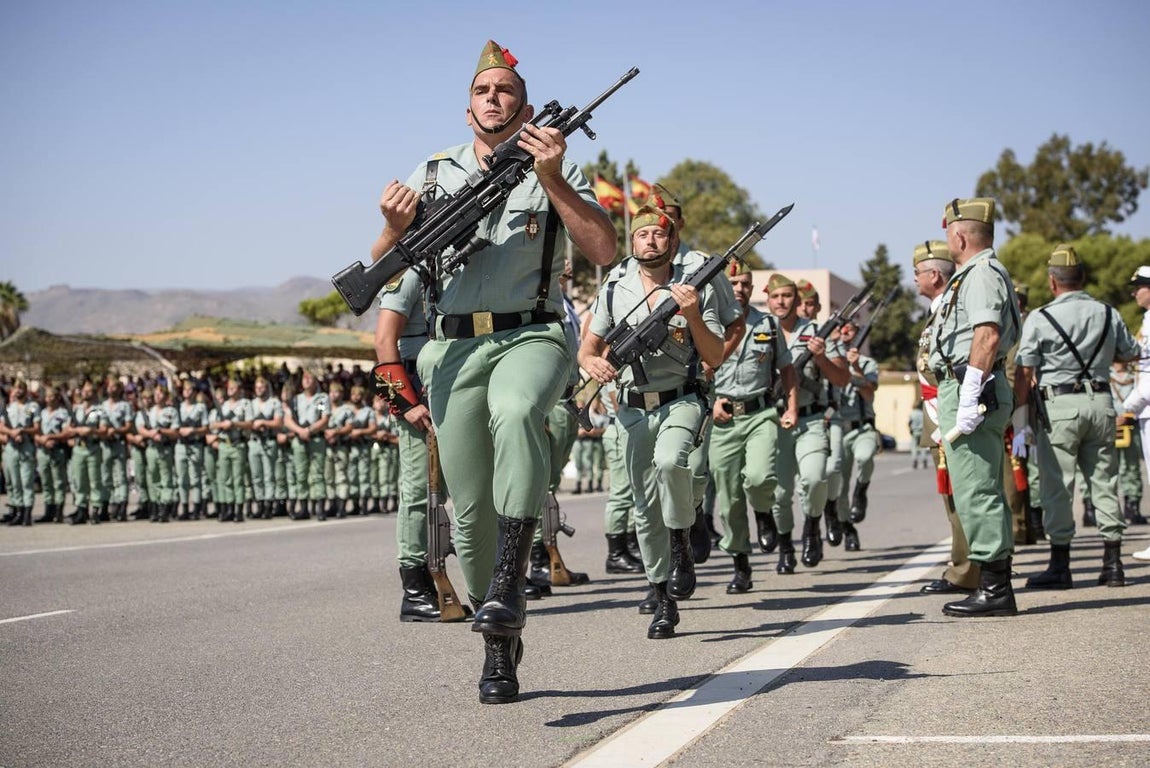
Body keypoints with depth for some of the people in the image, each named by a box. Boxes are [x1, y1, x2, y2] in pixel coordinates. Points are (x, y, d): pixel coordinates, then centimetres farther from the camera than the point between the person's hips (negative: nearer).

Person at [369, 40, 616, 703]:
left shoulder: (557, 170, 9)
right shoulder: (434, 175, 16)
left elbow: (605, 251, -5)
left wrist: (552, 179, -14)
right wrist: (396, 227, -7)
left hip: (531, 337, -3)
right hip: (455, 350, 3)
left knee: (515, 412, -39)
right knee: (472, 513, 1)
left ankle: (511, 580, -37)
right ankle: (502, 647, 16)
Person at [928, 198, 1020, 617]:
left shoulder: (981, 274, -11)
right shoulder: (976, 273, 22)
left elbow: (988, 335, -23)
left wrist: (969, 399, -25)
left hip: (971, 391, -11)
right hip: (968, 393, 11)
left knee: (977, 492, -10)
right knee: (983, 492, 12)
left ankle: (994, 589, -8)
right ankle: (996, 585, 16)